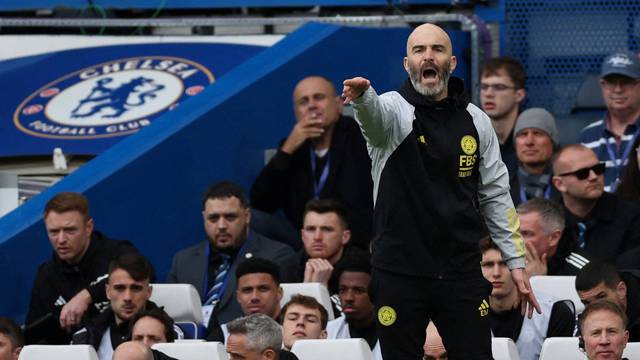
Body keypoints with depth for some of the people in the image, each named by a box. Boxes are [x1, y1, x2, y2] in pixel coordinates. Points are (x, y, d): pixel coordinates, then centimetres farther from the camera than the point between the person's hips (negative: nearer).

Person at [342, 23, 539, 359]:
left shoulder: (476, 121, 6)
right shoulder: (394, 109, -4)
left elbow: (496, 195, 12)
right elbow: (374, 114, -30)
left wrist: (516, 261, 8)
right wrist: (362, 96, -55)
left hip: (462, 272, 2)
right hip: (400, 273, -2)